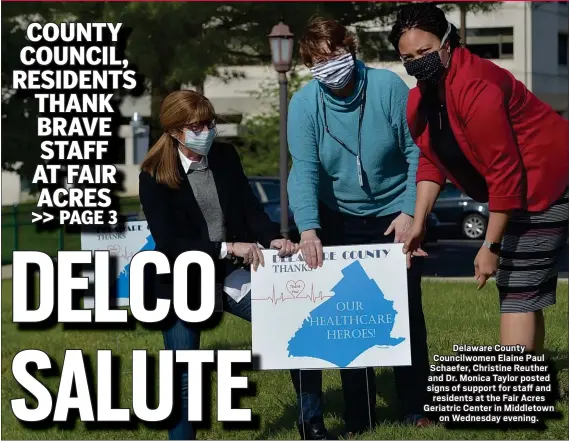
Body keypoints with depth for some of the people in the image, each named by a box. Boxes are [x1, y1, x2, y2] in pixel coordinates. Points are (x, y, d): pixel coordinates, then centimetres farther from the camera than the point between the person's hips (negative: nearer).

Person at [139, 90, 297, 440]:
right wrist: (228, 247, -27)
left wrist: (272, 238, -22)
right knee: (184, 377, 5)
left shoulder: (226, 157, -1)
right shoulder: (154, 177, -14)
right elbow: (169, 243, -20)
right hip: (183, 283, -4)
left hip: (230, 273, 4)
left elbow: (250, 207, -2)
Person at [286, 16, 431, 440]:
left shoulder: (389, 87, -16)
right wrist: (308, 228, -34)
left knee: (406, 312, 5)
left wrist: (410, 211, -16)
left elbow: (417, 151, -10)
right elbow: (304, 170, -21)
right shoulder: (304, 104, -13)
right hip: (340, 221, 1)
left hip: (396, 217, -1)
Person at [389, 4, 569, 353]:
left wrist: (491, 246, -25)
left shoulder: (475, 87, -29)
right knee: (527, 290, 16)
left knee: (518, 290, -14)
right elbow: (431, 162, 8)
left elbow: (504, 172, -29)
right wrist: (418, 224, -2)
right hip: (521, 190, 10)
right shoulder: (421, 98, 2)